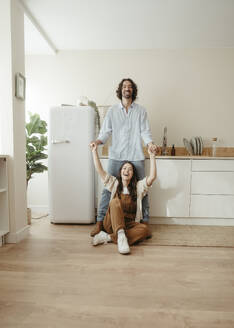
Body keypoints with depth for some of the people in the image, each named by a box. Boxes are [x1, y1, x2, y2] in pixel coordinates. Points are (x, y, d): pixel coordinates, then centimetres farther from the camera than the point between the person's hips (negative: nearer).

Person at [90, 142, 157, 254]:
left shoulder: (138, 186, 7)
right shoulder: (114, 183, 9)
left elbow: (152, 177, -9)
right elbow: (100, 170, -1)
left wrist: (151, 156, -13)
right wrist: (94, 151, -3)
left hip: (129, 224, 1)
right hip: (111, 224, -1)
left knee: (145, 229, -31)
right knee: (115, 201, -29)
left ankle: (108, 237, -33)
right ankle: (121, 236, -44)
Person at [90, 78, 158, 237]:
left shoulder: (141, 111, 9)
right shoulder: (112, 110, 10)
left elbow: (145, 131, 2)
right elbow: (106, 130, 5)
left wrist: (150, 143, -17)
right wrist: (99, 140, -15)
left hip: (136, 156, 0)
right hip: (116, 156, 0)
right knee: (108, 188, 0)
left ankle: (145, 222, 21)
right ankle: (100, 222, 11)